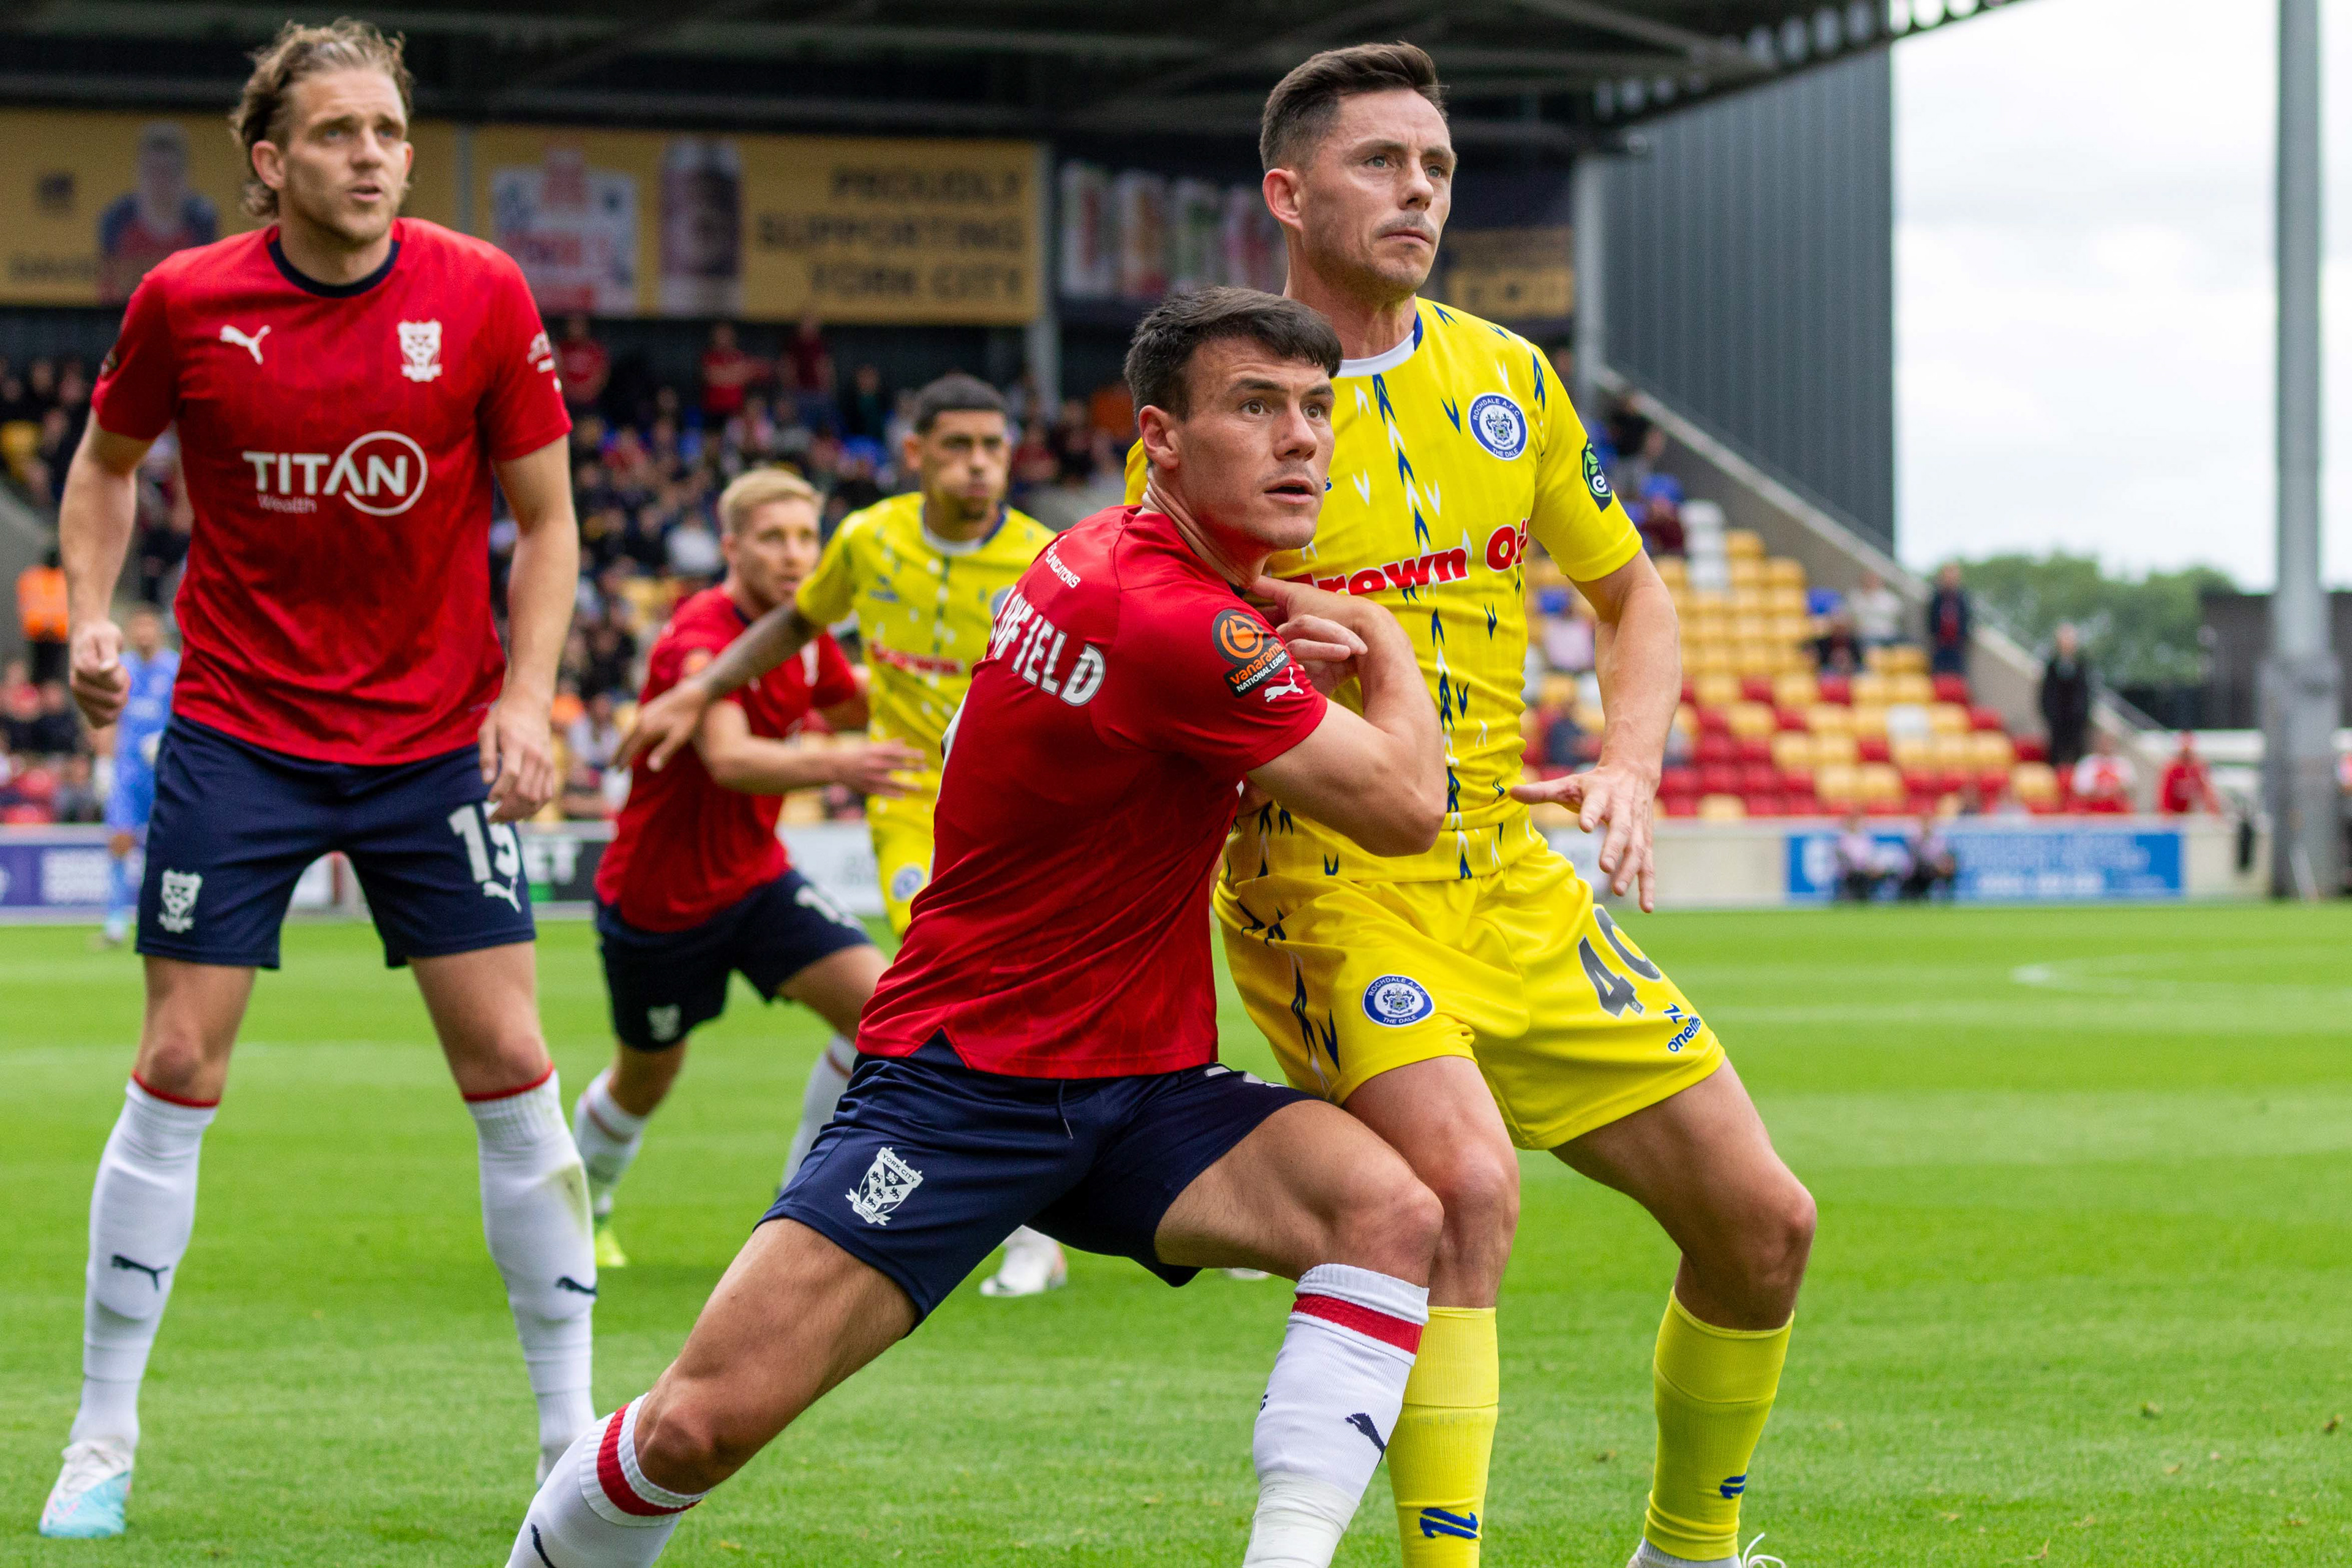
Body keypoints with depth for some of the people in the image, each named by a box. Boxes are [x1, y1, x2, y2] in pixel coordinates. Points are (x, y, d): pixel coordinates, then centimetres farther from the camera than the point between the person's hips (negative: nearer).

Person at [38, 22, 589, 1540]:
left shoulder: (482, 299, -7)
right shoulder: (185, 304, -7)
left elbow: (545, 517, 2)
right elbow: (108, 461, 12)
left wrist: (525, 702, -9)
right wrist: (93, 616, -3)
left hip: (435, 732, 0)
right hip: (238, 731, 0)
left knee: (509, 1062, -4)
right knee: (178, 1069, -3)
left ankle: (575, 1439, 7)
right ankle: (103, 1441, 8)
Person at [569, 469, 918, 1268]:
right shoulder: (699, 638, -26)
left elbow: (853, 707, 20)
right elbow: (729, 759, -44)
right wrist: (836, 768, -60)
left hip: (756, 880, 6)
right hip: (657, 895, -6)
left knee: (877, 1002, -14)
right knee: (646, 1079, 12)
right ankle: (581, 1205, 43)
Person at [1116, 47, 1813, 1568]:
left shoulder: (1506, 381, 7)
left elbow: (1632, 595, 19)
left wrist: (1628, 771, 1)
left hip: (1514, 877, 6)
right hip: (1326, 884, -6)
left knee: (1762, 1222, 6)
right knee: (1468, 1187, -32)